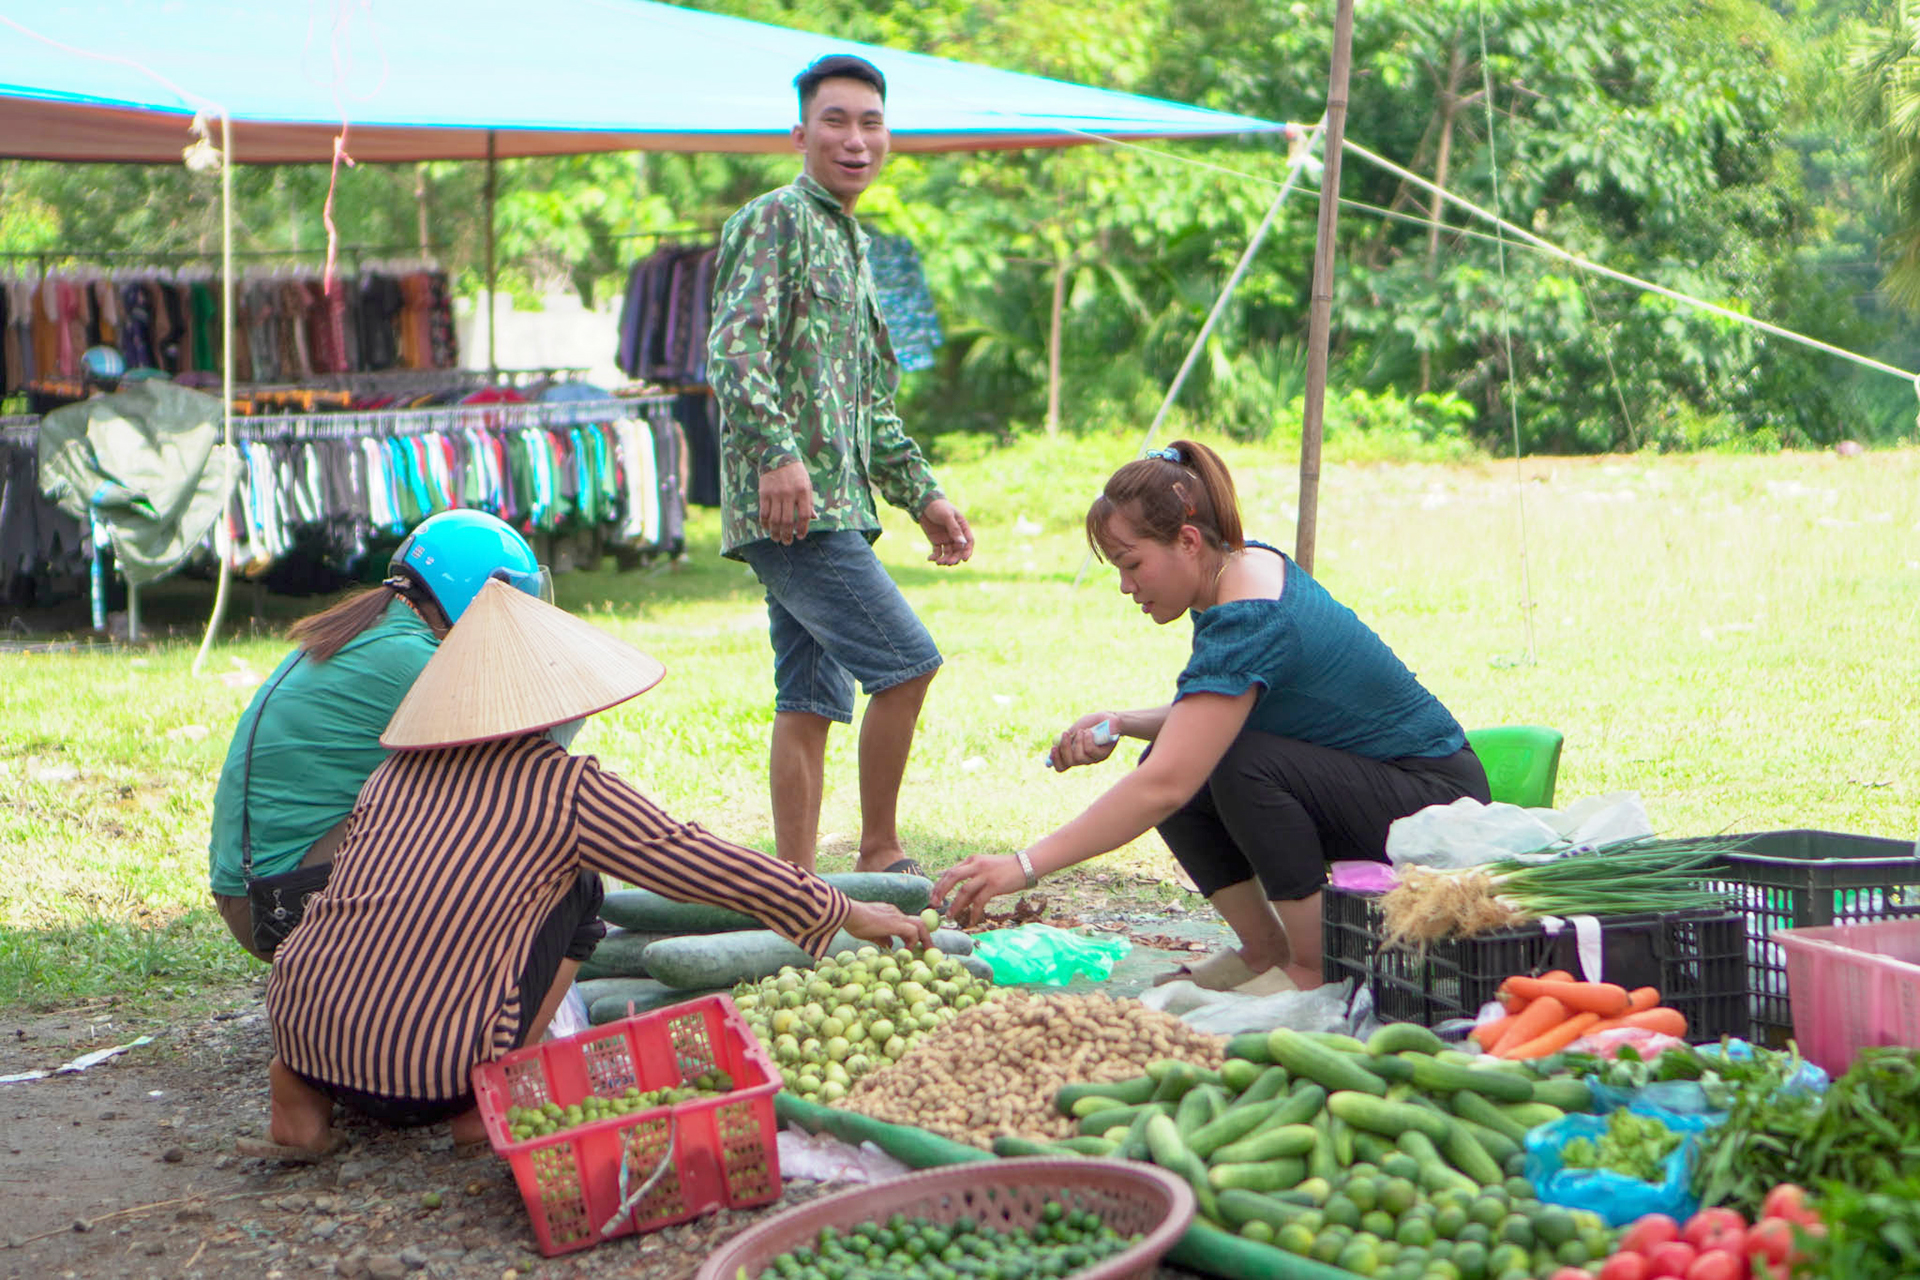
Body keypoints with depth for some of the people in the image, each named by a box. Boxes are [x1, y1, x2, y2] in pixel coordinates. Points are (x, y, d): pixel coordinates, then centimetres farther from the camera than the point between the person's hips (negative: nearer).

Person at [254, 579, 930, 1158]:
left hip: (301, 1042, 5)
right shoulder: (567, 787, 0)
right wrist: (847, 912, 21)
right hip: (425, 1083, -4)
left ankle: (300, 1096, 15)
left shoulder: (394, 773, 14)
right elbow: (716, 868, 6)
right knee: (574, 891, 13)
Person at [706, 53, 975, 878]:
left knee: (811, 700, 8)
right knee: (906, 660, -12)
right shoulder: (776, 219, -5)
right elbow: (734, 347, -19)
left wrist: (923, 497, 25)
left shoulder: (850, 242, 23)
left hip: (830, 504, 9)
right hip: (791, 502, -9)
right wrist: (778, 453, -31)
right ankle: (879, 856, -2)